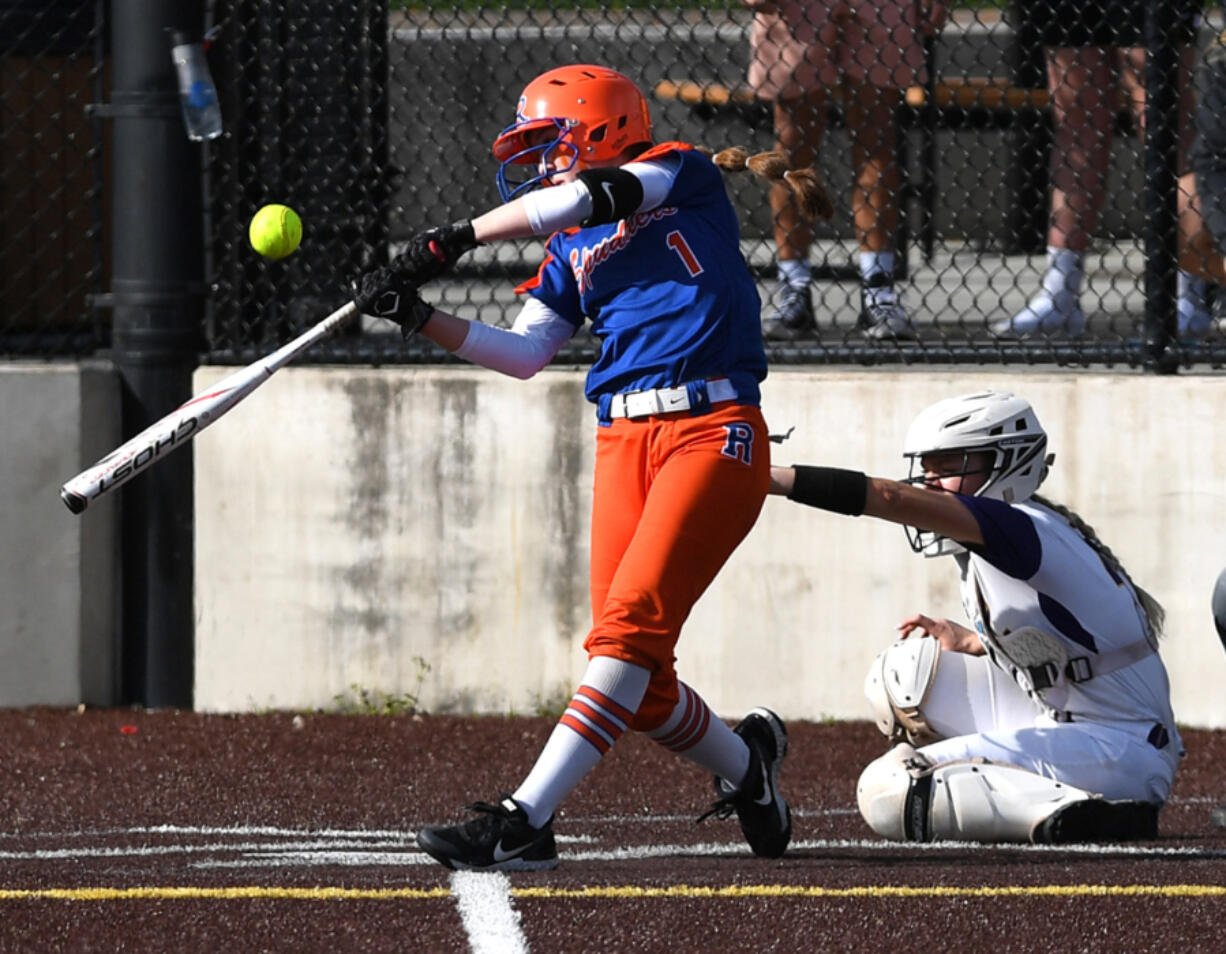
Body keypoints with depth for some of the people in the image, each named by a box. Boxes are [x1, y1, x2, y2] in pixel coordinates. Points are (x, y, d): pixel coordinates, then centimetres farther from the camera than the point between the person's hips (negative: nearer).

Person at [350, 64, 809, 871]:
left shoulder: (685, 178, 6)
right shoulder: (572, 252, 21)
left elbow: (587, 199, -12)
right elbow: (524, 354, 10)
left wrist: (458, 237, -9)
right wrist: (420, 317, -2)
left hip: (715, 433, -7)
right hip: (623, 441, 7)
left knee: (631, 628, -18)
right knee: (638, 679, -1)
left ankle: (525, 819, -25)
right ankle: (746, 762, 26)